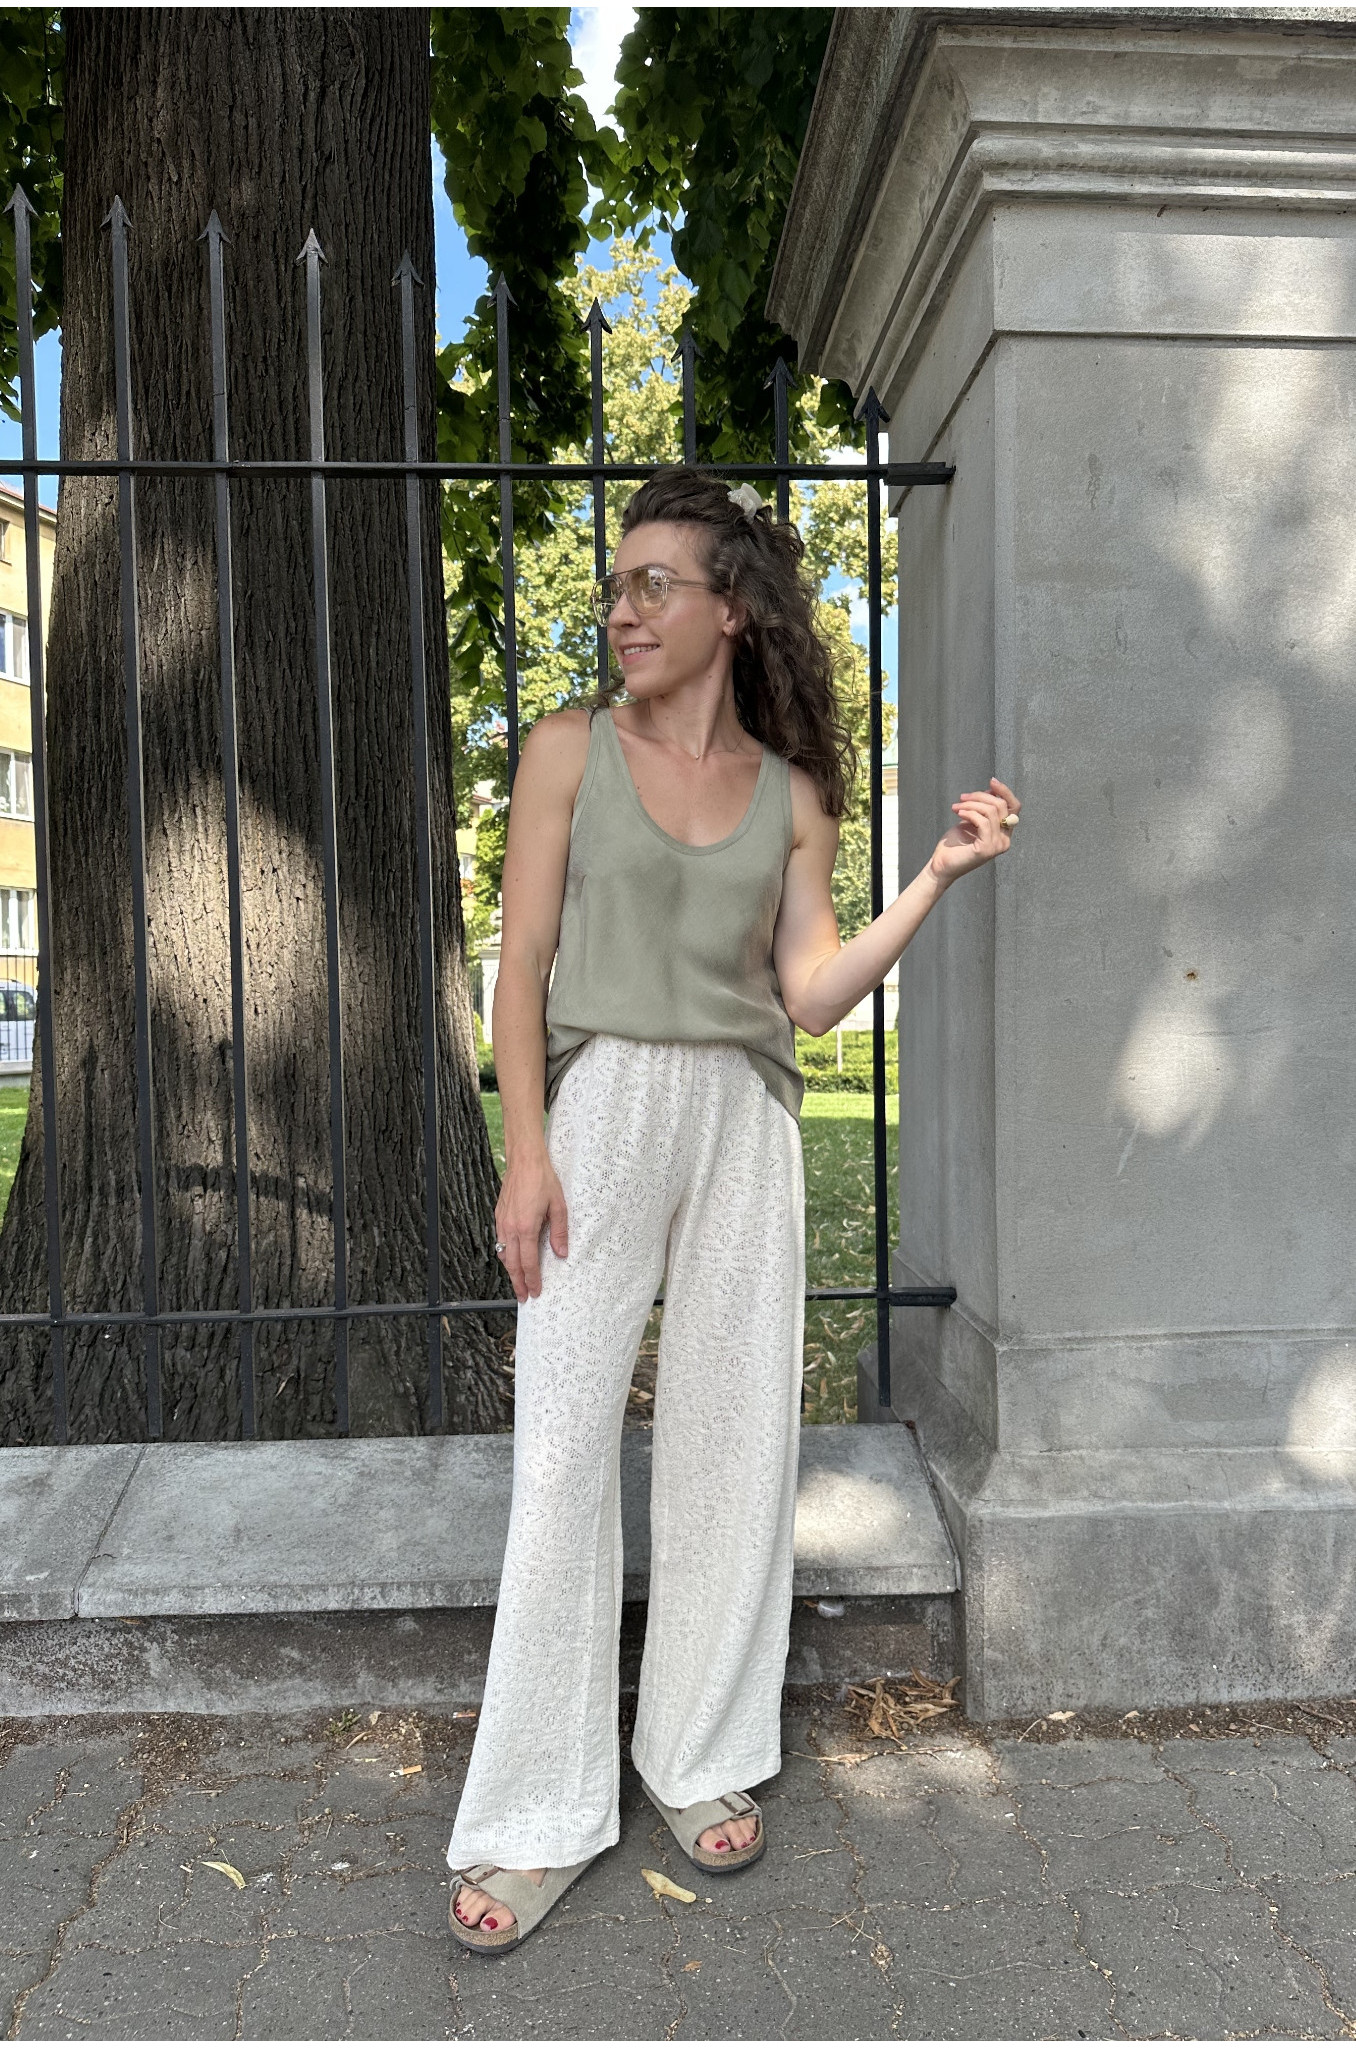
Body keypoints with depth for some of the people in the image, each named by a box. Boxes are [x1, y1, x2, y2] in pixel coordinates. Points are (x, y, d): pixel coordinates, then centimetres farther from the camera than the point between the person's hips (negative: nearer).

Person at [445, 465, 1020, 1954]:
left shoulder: (793, 794, 10)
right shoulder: (570, 751, 5)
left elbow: (812, 993, 4)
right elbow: (523, 961, -1)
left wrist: (940, 874, -4)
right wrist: (525, 1151, -10)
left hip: (743, 1125, 3)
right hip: (599, 1106, -2)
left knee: (733, 1440, 8)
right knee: (564, 1450, -2)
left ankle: (704, 1760, 27)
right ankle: (537, 1816, 12)